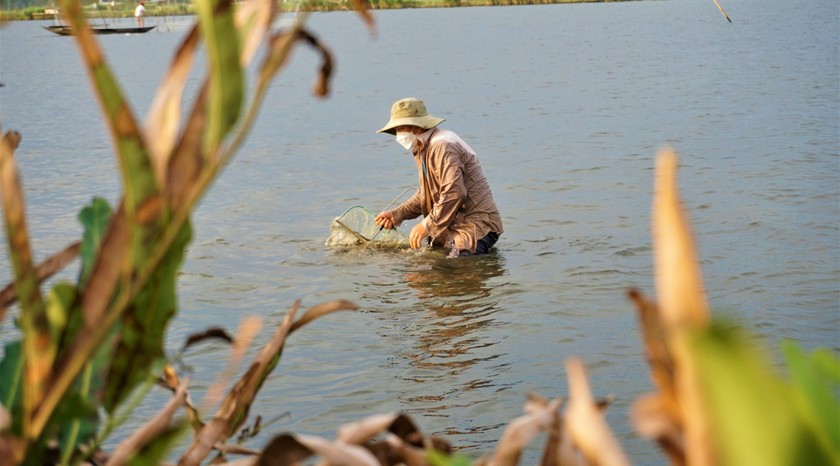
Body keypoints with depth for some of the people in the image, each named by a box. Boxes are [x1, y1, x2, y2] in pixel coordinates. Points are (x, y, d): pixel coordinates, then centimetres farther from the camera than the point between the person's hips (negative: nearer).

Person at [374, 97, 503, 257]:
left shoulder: (442, 146, -17)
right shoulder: (423, 149, 16)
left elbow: (454, 193, -27)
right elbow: (425, 195, 23)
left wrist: (427, 226, -21)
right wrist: (398, 214, 10)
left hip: (475, 224, -10)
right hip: (452, 226, 10)